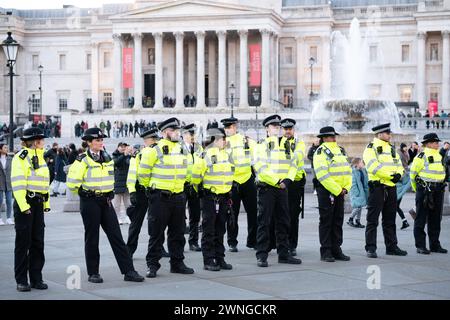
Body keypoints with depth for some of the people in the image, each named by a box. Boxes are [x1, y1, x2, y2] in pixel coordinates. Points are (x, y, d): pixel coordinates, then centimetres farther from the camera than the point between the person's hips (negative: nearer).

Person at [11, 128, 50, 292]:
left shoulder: (40, 158, 17)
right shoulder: (21, 157, -8)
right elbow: (18, 183, -16)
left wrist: (46, 203, 16)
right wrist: (24, 206, -21)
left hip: (38, 203, 7)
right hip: (24, 204, -7)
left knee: (38, 242, 7)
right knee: (23, 242, -2)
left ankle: (36, 278, 14)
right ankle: (21, 281, 4)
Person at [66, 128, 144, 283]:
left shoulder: (107, 158, 10)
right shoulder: (83, 160, -10)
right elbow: (72, 183, -11)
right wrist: (85, 192, 1)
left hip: (106, 201, 5)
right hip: (90, 202, -5)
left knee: (116, 236, 1)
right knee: (92, 238, 2)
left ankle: (128, 271, 0)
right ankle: (93, 273, 12)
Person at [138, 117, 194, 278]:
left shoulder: (183, 150, 10)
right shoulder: (155, 151, -10)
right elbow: (143, 173, -2)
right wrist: (150, 187, 9)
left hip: (178, 197, 6)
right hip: (160, 197, -6)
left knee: (178, 233, 11)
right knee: (156, 233, -1)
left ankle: (177, 263, 21)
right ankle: (152, 265, 6)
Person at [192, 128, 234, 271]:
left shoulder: (226, 155, 12)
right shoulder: (206, 155, -14)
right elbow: (196, 173, -11)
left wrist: (229, 192, 23)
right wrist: (199, 189, 0)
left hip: (224, 197, 7)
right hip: (210, 197, -7)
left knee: (220, 231, 12)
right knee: (209, 231, -2)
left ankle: (219, 259, 18)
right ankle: (208, 261, 3)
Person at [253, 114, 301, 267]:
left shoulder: (286, 146, 14)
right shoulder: (262, 146, -4)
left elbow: (293, 165, 11)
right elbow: (261, 168, -13)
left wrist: (288, 180, -7)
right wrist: (276, 181, -17)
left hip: (282, 188, 6)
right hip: (266, 188, -6)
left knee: (283, 222, 10)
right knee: (264, 222, -3)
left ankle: (283, 253, 18)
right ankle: (262, 255, 0)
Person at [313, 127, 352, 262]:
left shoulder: (340, 150, 15)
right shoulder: (321, 151, -9)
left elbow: (348, 171, 15)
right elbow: (322, 174, -18)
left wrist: (346, 188, 1)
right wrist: (337, 190, -17)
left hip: (340, 191, 7)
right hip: (326, 191, -7)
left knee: (338, 221, 10)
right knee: (326, 221, -2)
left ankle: (336, 250, 17)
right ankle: (326, 251, 2)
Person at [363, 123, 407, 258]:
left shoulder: (391, 148, 17)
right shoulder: (371, 148, -6)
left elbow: (399, 165, 16)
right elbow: (373, 166, -19)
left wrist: (398, 174, -7)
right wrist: (390, 175, -21)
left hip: (391, 187, 7)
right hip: (377, 187, -7)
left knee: (390, 220, 13)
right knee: (372, 220, -4)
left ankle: (391, 247, 20)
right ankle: (370, 248, -2)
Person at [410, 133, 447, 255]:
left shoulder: (439, 155, 14)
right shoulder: (421, 156, -10)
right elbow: (413, 173, -4)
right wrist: (418, 189, 4)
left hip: (438, 190, 7)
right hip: (425, 191, -7)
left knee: (435, 219, 11)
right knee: (421, 219, -2)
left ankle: (435, 245, 19)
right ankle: (420, 246, 1)